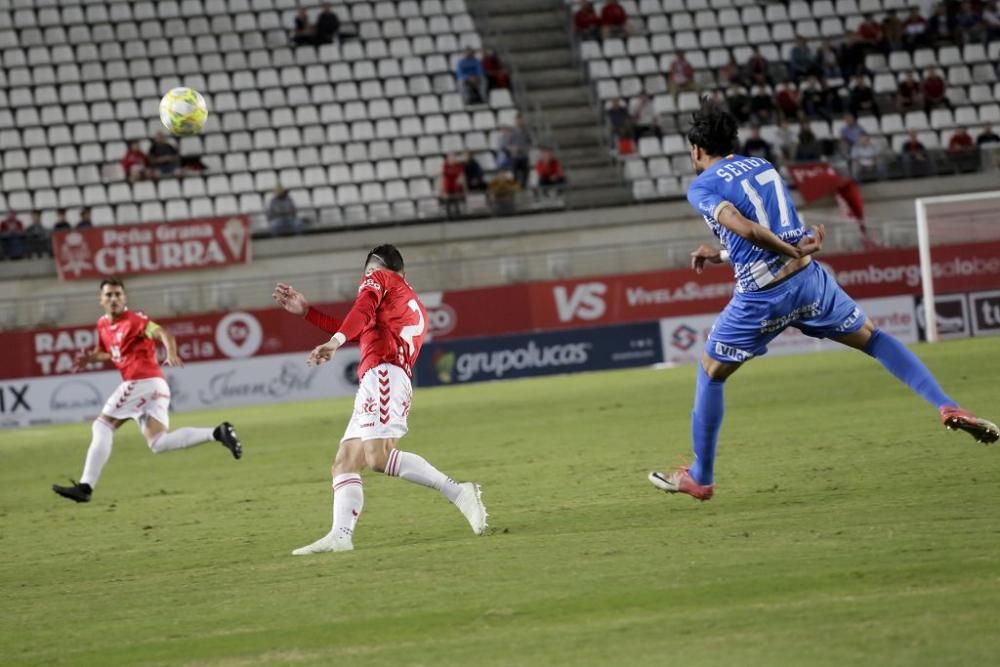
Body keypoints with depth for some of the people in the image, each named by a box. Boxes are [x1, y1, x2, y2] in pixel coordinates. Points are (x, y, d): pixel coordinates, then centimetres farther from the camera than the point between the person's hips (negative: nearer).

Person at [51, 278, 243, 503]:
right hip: (152, 386, 9)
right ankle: (217, 434, -3)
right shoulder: (103, 325, 19)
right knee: (158, 443, 1)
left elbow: (164, 335, -19)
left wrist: (171, 354, -41)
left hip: (141, 382, -9)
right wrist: (91, 358, 12)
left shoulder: (133, 320, -6)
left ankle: (86, 486, -6)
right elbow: (110, 353, 35)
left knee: (102, 426, -4)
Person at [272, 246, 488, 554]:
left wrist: (336, 341, -27)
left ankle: (458, 492, -28)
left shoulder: (378, 280, 14)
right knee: (344, 463, 2)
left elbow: (364, 310, -9)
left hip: (382, 374, -10)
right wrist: (306, 312, 43)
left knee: (378, 456, -26)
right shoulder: (416, 307, 37)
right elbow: (360, 331, 39)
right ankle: (340, 535, -15)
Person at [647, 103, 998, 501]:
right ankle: (947, 407, 3)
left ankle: (700, 478, 21)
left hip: (762, 296, -4)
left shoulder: (701, 188, -2)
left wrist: (793, 251, -13)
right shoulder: (763, 166, 18)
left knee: (710, 374, 16)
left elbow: (745, 228, -20)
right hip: (808, 278, 4)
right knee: (873, 338, 19)